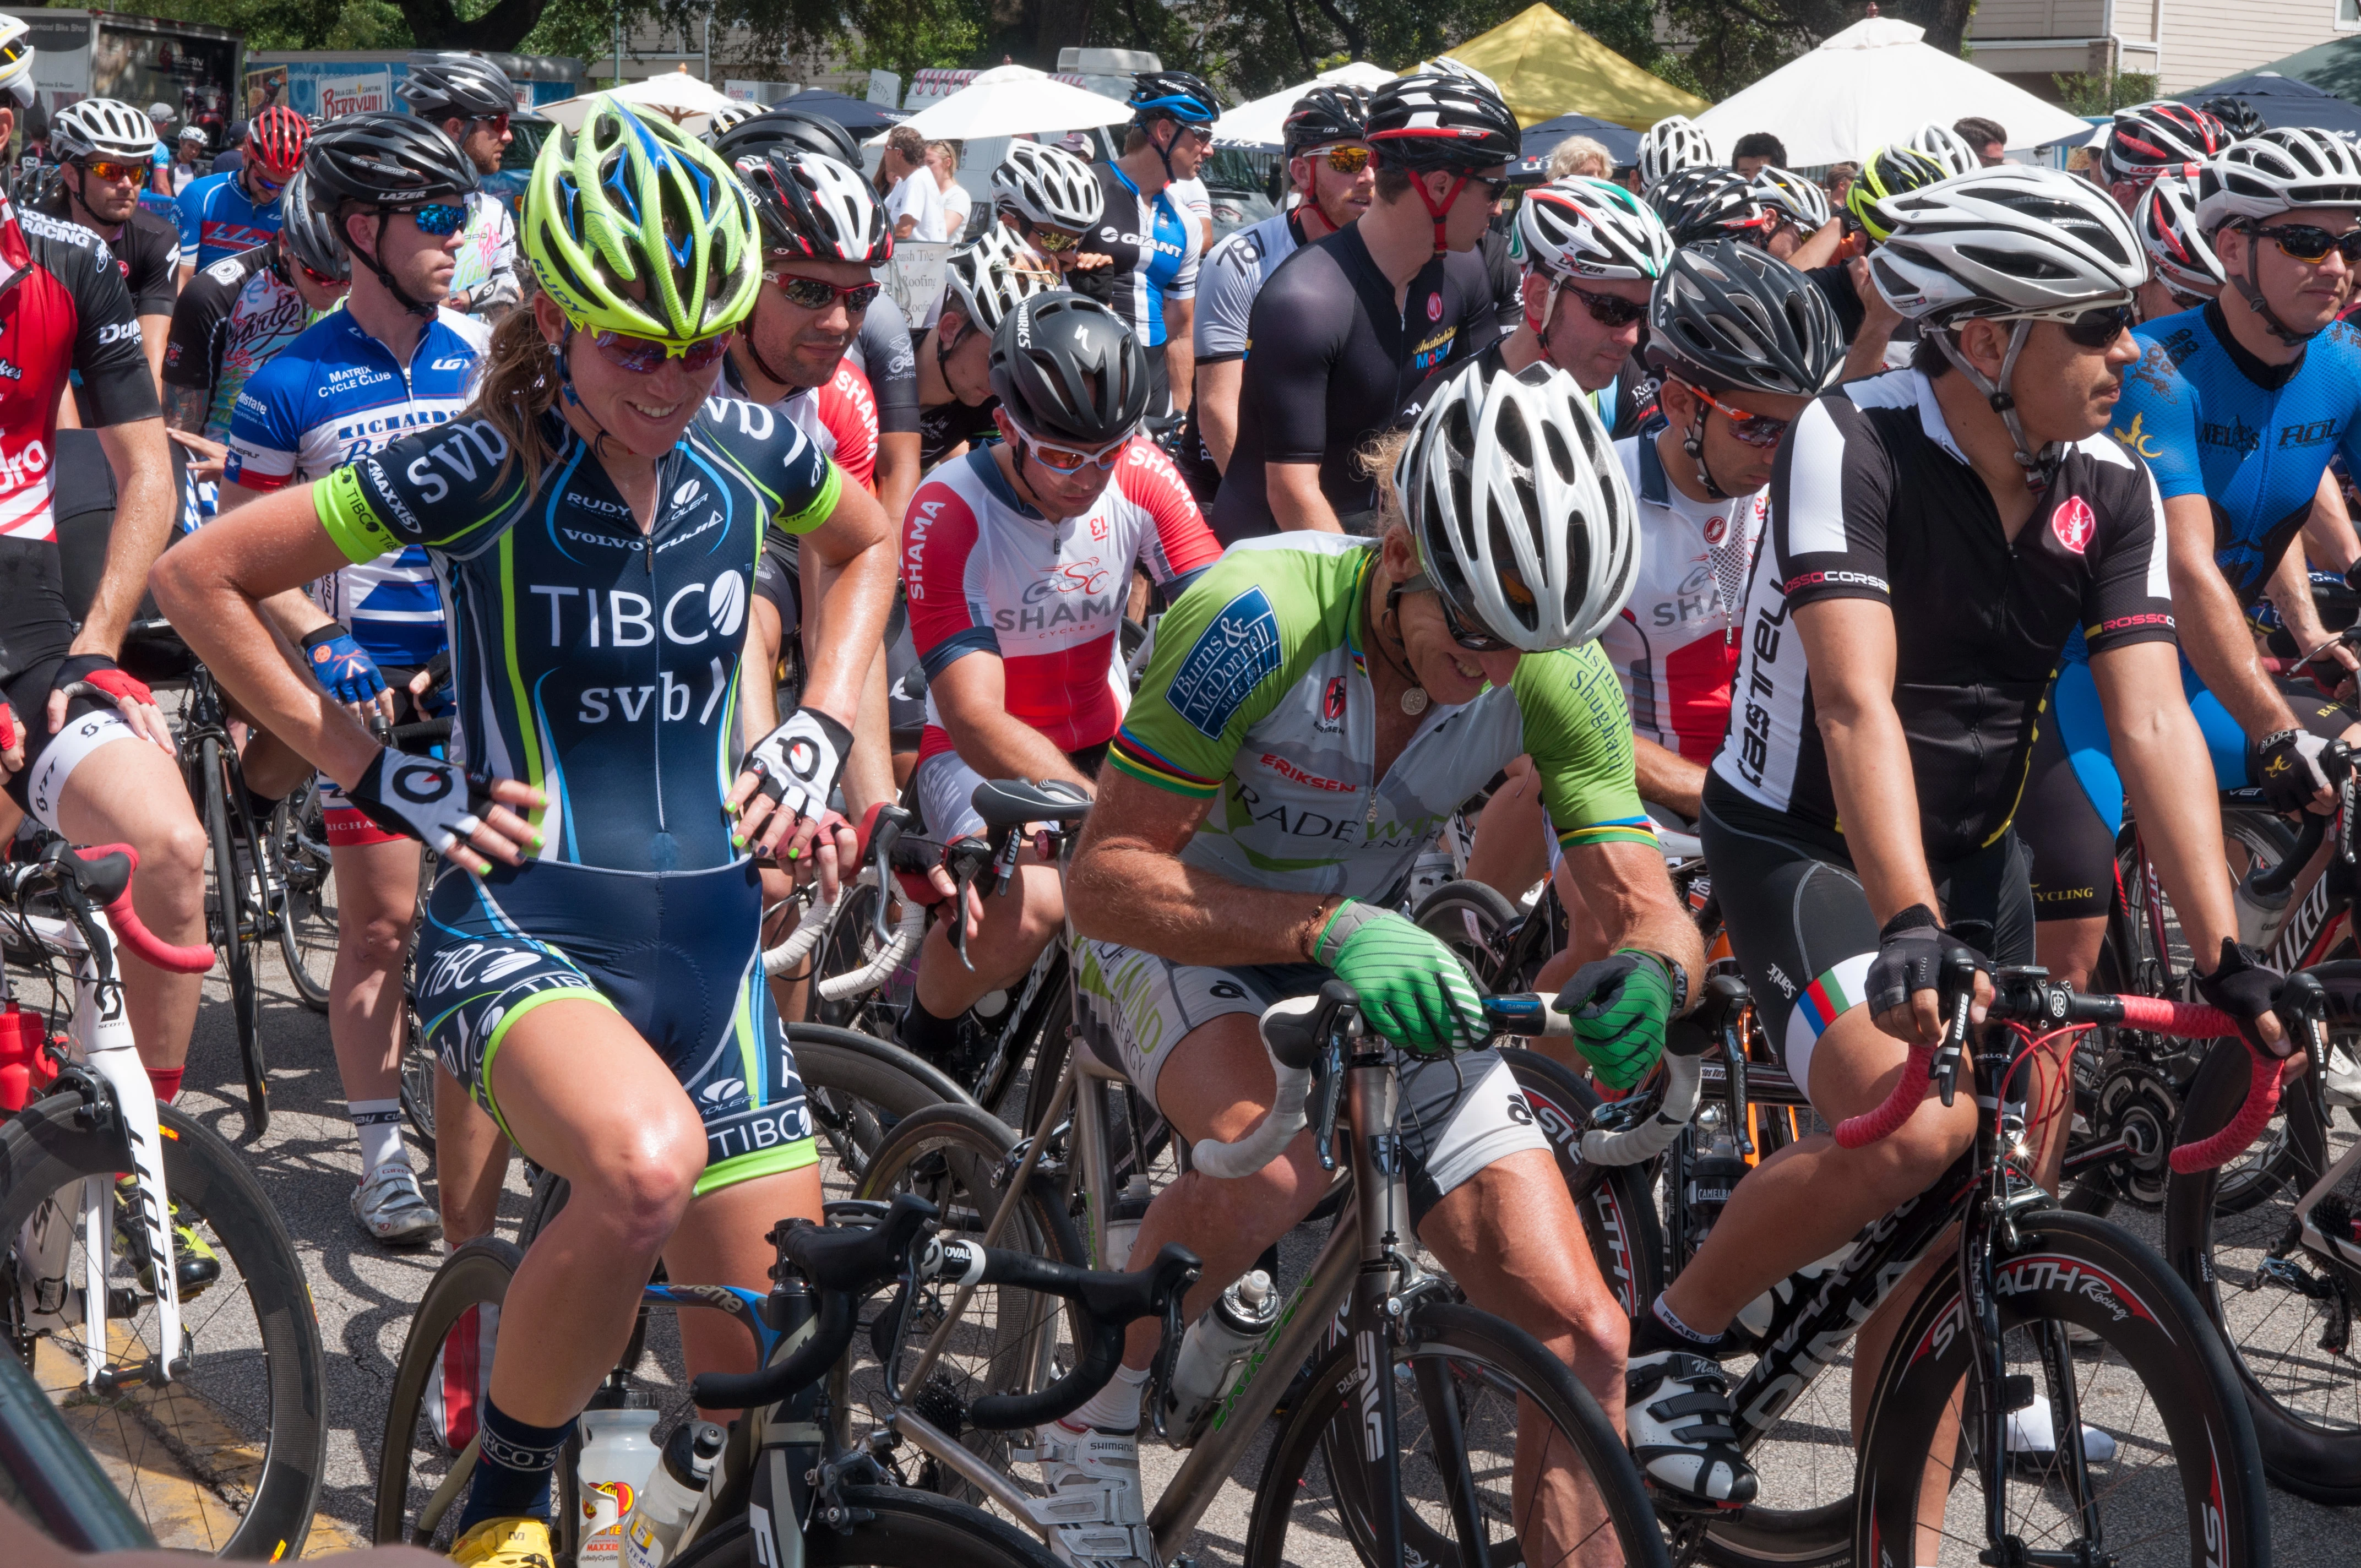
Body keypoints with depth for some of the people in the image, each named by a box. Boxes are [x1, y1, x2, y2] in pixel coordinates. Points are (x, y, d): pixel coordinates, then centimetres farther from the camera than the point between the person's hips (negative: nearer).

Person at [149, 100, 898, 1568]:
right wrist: (372, 771, -5)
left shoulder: (755, 450, 1)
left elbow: (870, 542, 25)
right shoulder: (476, 470, -11)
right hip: (519, 922, -4)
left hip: (709, 945, 5)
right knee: (644, 1166, -38)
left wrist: (820, 729, 12)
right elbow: (201, 576, -4)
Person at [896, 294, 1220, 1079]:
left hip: (1104, 745, 4)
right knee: (1027, 904, -34)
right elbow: (975, 718, -31)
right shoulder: (948, 512, -24)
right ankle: (927, 1038, -1)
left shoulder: (1142, 478, -12)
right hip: (980, 755, -4)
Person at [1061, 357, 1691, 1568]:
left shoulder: (1560, 675, -18)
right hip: (1176, 938, -4)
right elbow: (1104, 876, -28)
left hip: (1378, 962, 4)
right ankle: (1092, 1414, -12)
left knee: (1583, 1338, -10)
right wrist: (1327, 930, -42)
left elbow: (1646, 902, -13)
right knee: (1276, 1164, -39)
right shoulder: (1259, 615, -31)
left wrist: (1646, 970, -38)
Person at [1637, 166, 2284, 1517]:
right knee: (1915, 1128, -28)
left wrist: (2225, 957, -22)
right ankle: (1672, 1337, -5)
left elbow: (2155, 722, -12)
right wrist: (1908, 926, -44)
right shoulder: (1853, 443, -22)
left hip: (1974, 851, 6)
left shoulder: (2115, 492, -6)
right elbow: (1855, 699, -32)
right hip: (1806, 845, -6)